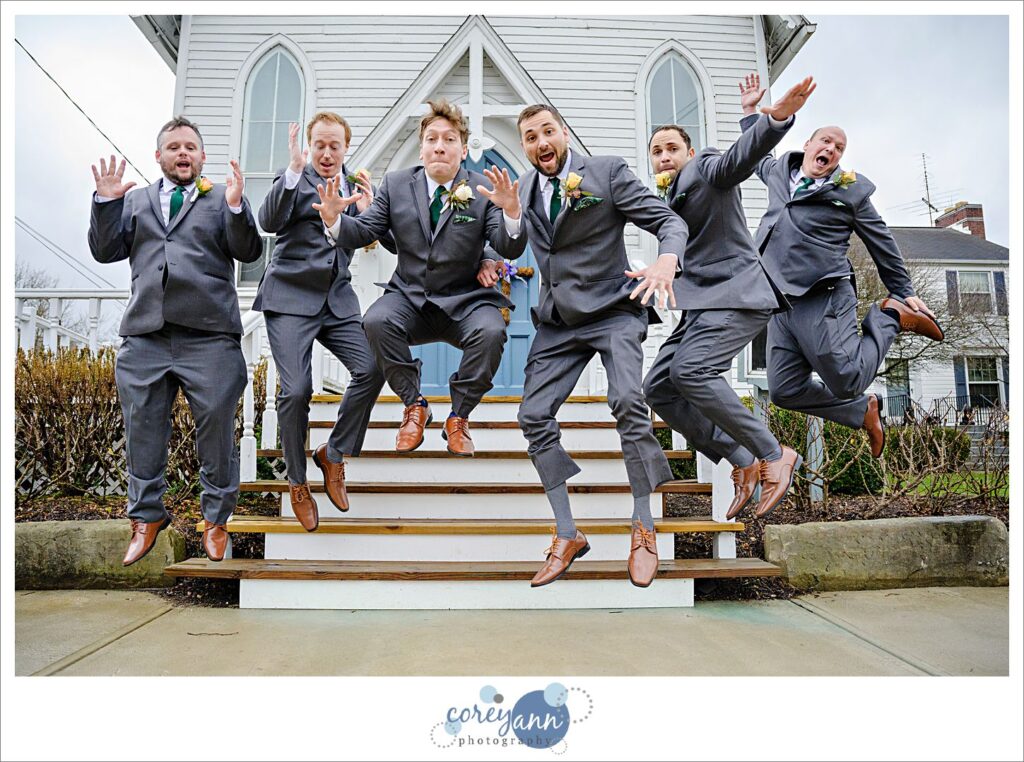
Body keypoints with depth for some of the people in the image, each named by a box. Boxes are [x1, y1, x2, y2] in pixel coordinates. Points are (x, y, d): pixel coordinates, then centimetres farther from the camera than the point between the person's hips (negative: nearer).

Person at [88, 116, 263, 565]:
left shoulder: (222, 199, 13)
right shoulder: (135, 201, 21)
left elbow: (248, 252, 0)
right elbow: (105, 252, 13)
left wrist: (236, 207, -15)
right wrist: (106, 202, 3)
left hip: (210, 337, -3)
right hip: (145, 335, 3)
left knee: (216, 425, 0)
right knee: (143, 428, 8)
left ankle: (215, 520, 15)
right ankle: (146, 517, 23)